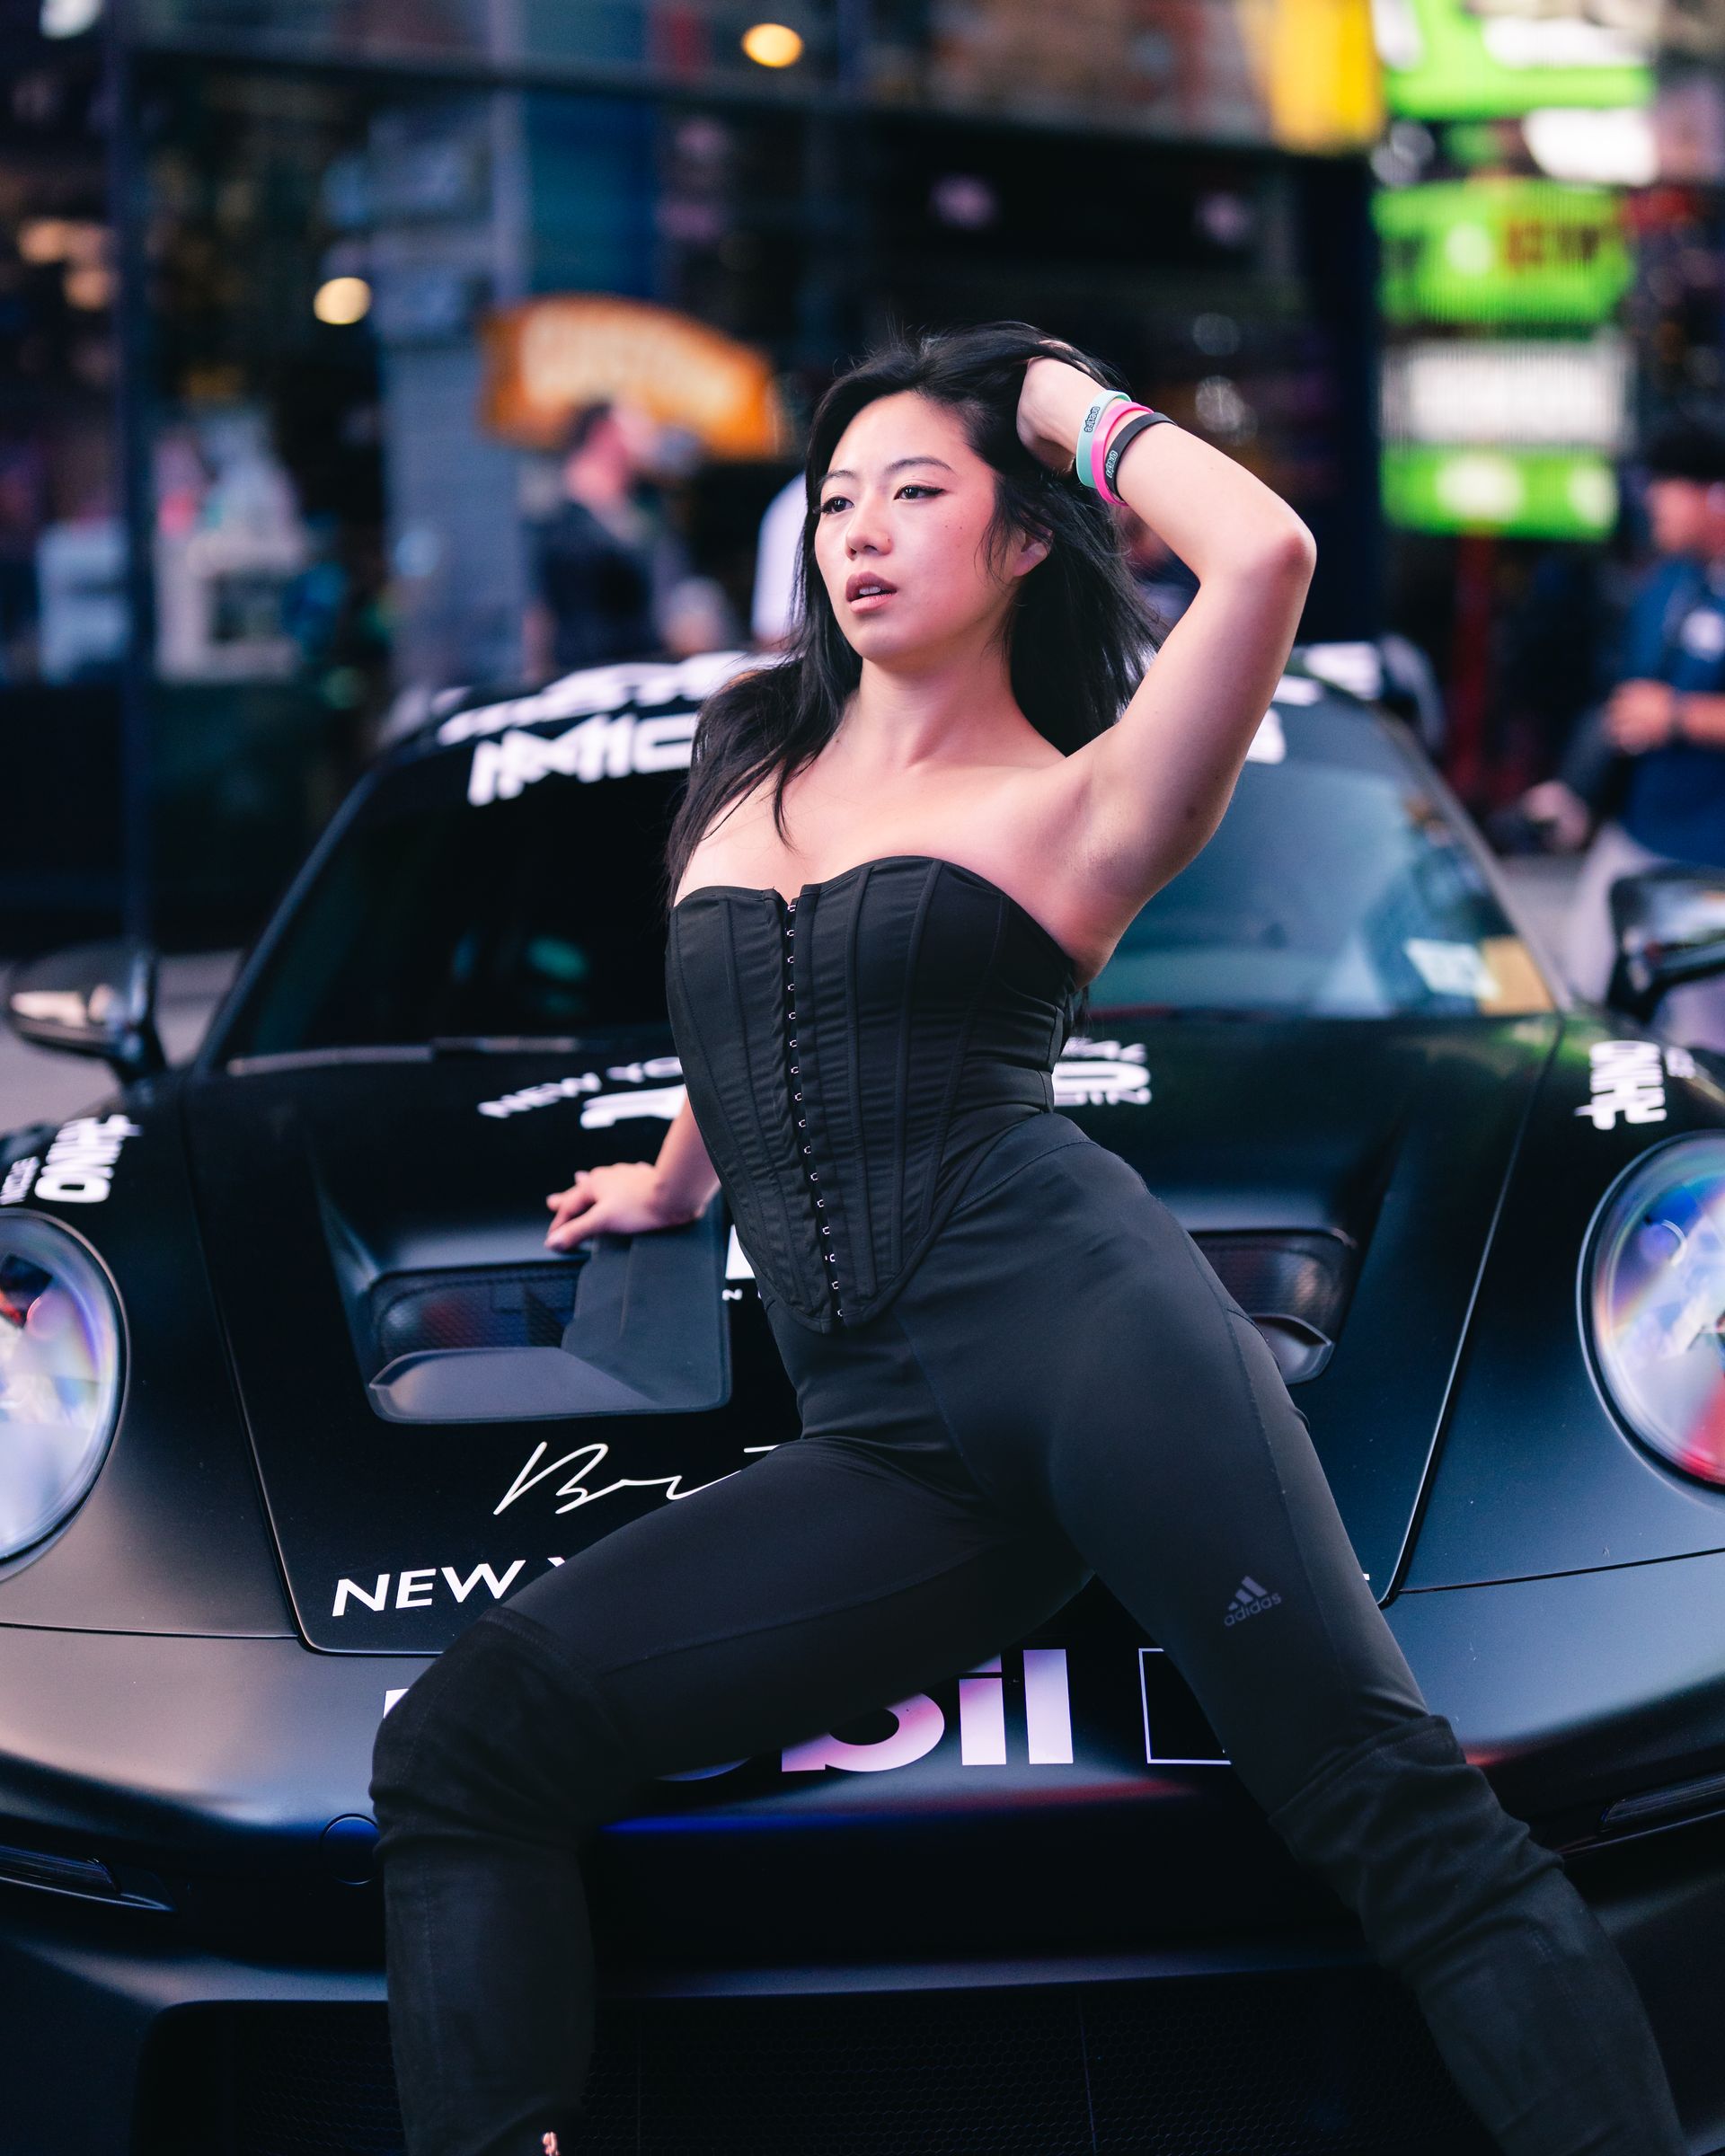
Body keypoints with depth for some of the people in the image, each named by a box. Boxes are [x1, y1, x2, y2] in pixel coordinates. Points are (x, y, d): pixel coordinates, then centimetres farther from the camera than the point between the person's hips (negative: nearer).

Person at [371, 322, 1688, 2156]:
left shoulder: (1080, 800, 7)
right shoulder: (751, 763, 25)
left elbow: (1264, 554, -10)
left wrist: (1087, 414, 8)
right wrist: (677, 1179, 59)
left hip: (1075, 1316, -5)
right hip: (879, 1441, 5)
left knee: (1391, 1805, -18)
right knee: (454, 1749, -12)